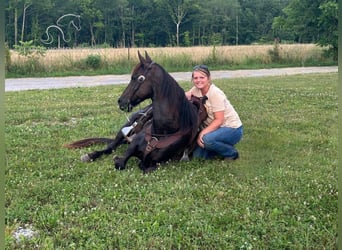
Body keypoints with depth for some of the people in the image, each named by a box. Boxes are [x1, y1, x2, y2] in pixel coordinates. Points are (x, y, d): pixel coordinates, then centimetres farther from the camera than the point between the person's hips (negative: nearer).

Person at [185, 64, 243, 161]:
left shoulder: (215, 93, -21)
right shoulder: (197, 89, 0)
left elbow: (219, 120, -22)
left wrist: (203, 133, -28)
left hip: (232, 129, -7)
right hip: (215, 128, 7)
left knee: (207, 139, -34)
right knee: (197, 155, -6)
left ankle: (231, 153, -7)